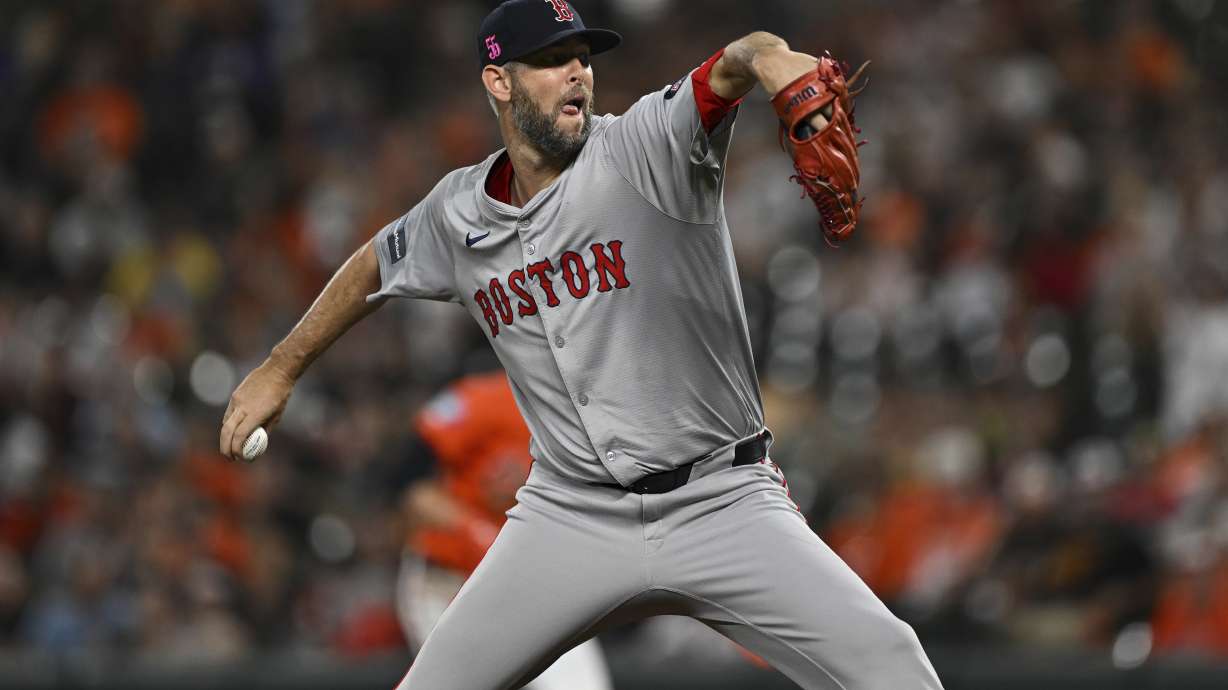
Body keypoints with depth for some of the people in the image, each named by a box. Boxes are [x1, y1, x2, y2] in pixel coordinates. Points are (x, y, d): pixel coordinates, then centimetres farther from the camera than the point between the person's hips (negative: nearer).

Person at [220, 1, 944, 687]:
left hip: (720, 503, -3)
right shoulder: (458, 215, 5)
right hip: (571, 512, 3)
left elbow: (733, 68, -29)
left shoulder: (647, 147, -9)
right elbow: (376, 264, 26)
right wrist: (281, 369, 34)